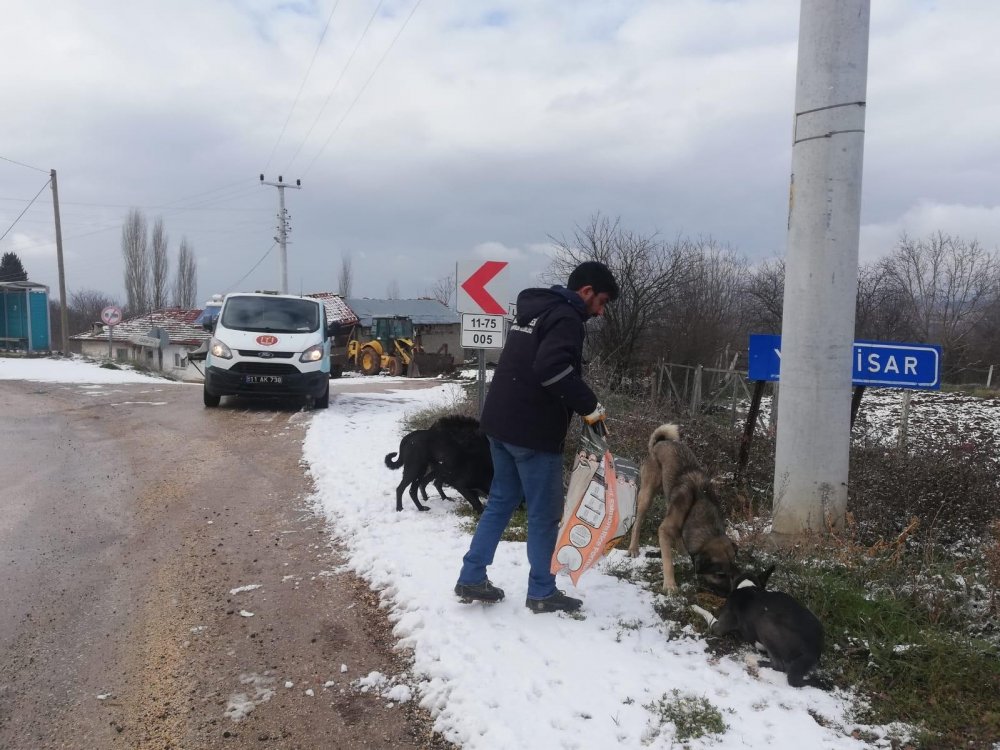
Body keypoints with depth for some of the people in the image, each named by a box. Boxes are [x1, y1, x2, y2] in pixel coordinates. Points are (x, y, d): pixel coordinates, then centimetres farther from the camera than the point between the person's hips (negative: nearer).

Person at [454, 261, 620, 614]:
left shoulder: (536, 310, 18)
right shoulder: (565, 317, -12)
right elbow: (553, 367, -30)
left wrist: (576, 405, 19)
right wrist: (589, 405, -20)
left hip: (501, 422, 9)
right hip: (532, 431, -9)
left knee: (501, 501, 18)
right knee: (545, 513, 4)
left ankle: (471, 578, 21)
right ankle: (542, 593, 16)